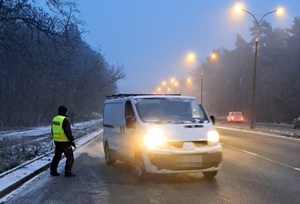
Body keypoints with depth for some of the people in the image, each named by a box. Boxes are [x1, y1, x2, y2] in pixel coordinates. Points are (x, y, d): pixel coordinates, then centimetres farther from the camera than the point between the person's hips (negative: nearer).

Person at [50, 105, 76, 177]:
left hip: (57, 141, 8)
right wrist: (72, 140, -12)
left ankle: (53, 171, 21)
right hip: (65, 142, -8)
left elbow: (53, 131, 17)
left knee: (57, 156, 18)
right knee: (70, 157, 1)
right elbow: (68, 132, -19)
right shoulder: (64, 120, -17)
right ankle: (68, 172, -1)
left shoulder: (54, 119, 9)